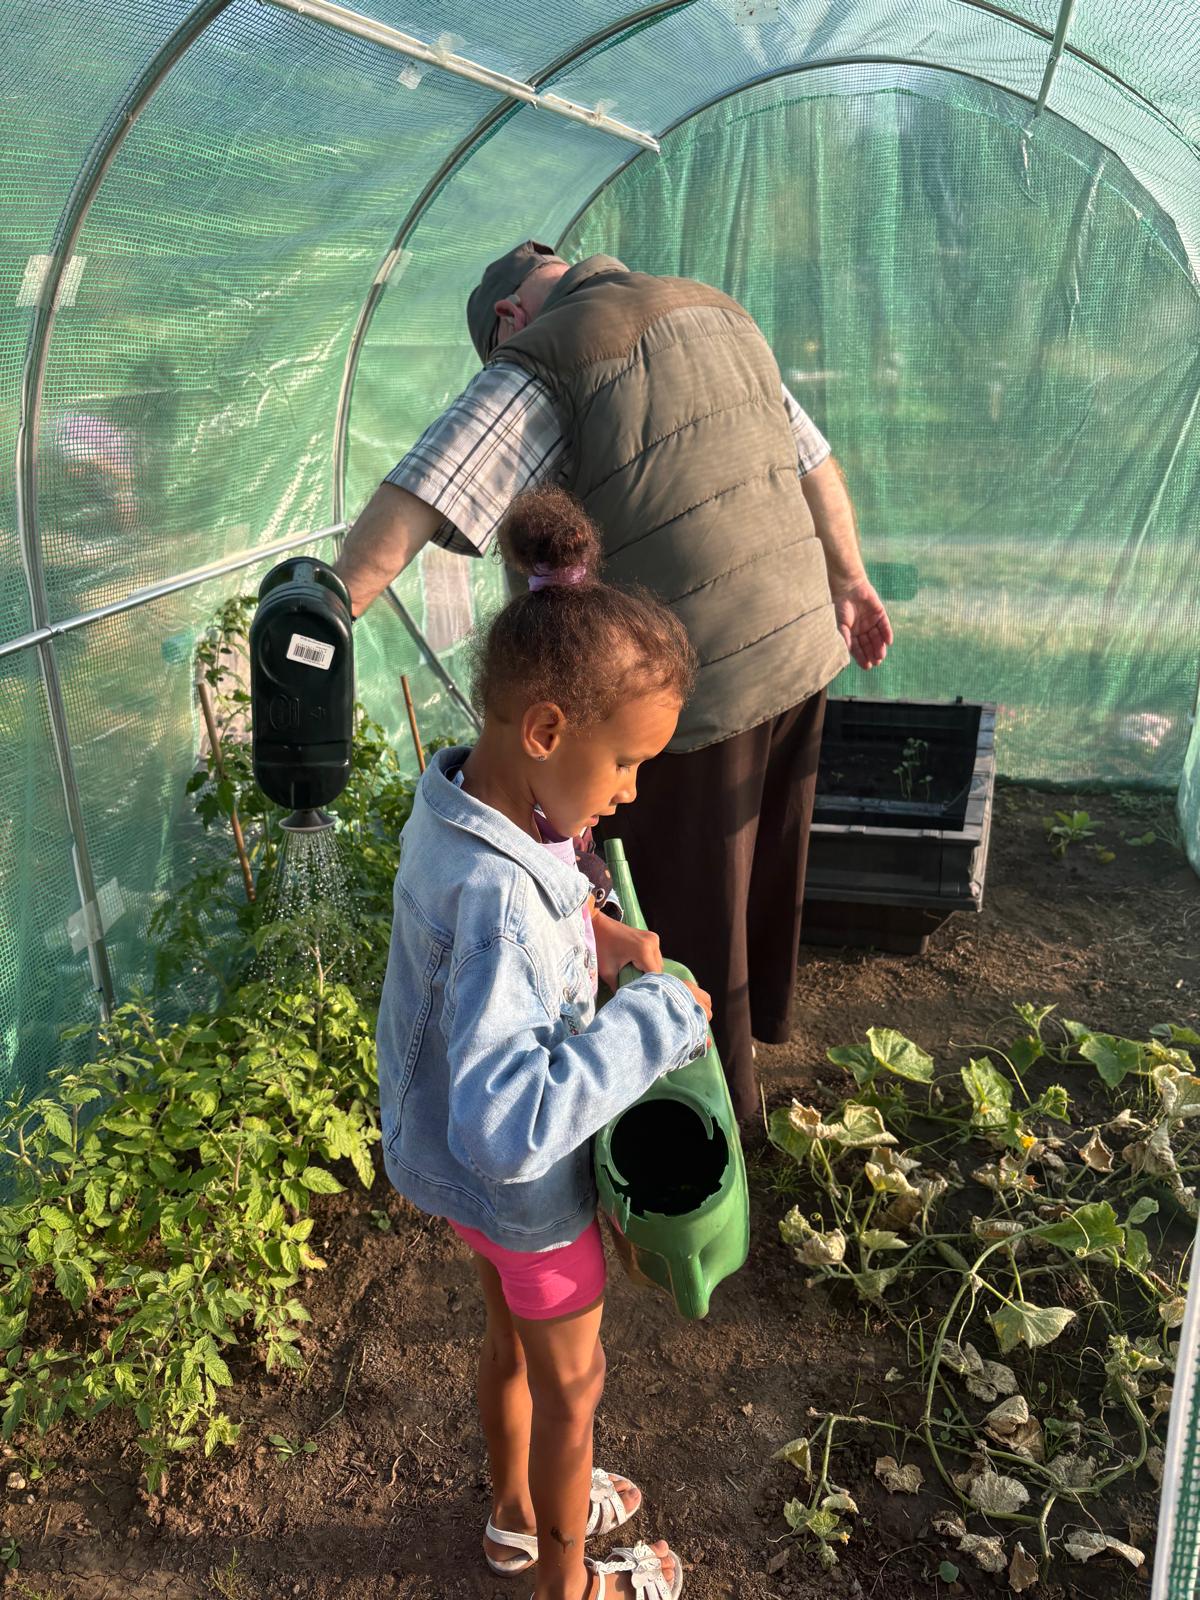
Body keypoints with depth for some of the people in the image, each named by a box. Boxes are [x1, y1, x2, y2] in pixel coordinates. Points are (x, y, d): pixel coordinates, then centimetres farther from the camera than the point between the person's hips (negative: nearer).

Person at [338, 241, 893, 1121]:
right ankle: (762, 1018, 49)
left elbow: (413, 506, -22)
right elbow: (815, 460, 19)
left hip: (700, 685, -8)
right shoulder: (718, 310, 14)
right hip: (806, 645, 8)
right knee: (767, 862, 27)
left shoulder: (541, 360, -10)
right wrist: (849, 577, 28)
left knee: (692, 906, 11)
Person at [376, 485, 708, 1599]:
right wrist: (660, 1016, -40)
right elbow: (507, 1124, -47)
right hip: (524, 1186, -8)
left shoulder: (465, 799, -11)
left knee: (510, 1338, 32)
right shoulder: (497, 895, -41)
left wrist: (599, 937, -8)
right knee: (569, 1382, 20)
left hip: (469, 1163, 8)